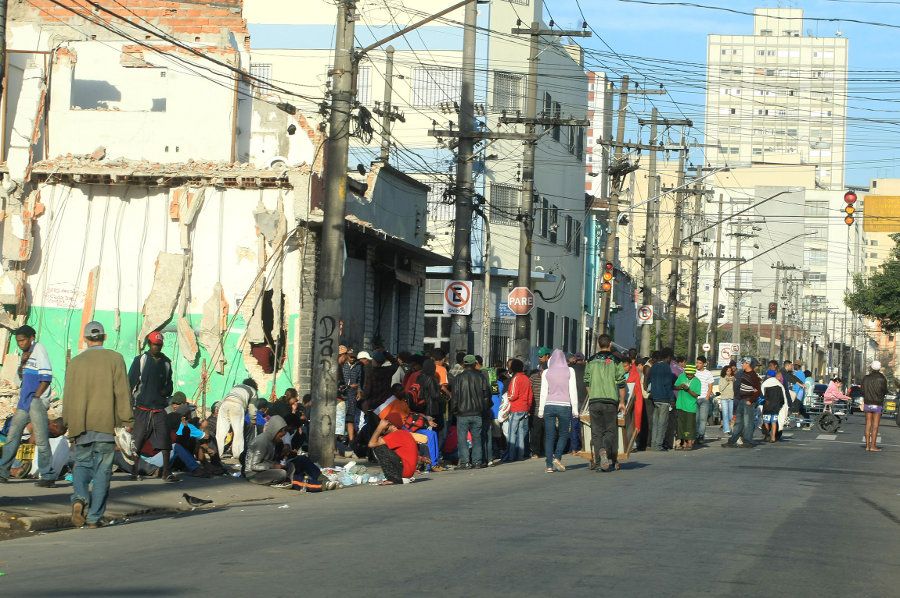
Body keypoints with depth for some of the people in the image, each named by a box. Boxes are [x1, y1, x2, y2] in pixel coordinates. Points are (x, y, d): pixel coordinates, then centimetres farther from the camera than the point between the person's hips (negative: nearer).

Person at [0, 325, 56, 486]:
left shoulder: (39, 350, -9)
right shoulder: (27, 352, 16)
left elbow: (46, 378, -14)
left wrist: (35, 398, -12)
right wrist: (22, 363, 2)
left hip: (37, 401, -9)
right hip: (24, 403, 9)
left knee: (41, 439, -8)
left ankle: (48, 476, -5)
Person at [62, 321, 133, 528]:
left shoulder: (75, 362, 6)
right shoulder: (114, 359, -1)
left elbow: (68, 396, 10)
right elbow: (122, 392, -5)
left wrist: (70, 425, 18)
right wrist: (127, 421, -1)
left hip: (81, 425, 2)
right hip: (106, 424, -2)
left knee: (81, 464, 14)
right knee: (102, 470, 3)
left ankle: (79, 498, -14)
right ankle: (94, 517, 1)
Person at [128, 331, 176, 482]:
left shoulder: (166, 362, 12)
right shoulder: (140, 360, 1)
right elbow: (130, 383, 0)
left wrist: (166, 391, -2)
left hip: (159, 409, 3)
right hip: (142, 408, -3)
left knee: (165, 440, -5)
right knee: (137, 442, 1)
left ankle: (167, 472, -2)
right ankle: (134, 472, 10)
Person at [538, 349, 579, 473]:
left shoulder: (546, 372, 4)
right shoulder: (569, 371, 1)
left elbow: (543, 392, 4)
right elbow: (573, 391, 0)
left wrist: (541, 410, 8)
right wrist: (575, 408, 4)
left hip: (549, 406, 1)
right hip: (564, 406, -1)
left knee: (549, 436, 4)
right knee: (563, 434, 12)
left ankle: (549, 465, -2)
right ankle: (557, 457, -8)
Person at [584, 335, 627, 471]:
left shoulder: (591, 361, 7)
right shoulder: (615, 361, 0)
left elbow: (587, 383, 12)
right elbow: (621, 384, -1)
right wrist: (622, 402, 6)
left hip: (594, 401, 2)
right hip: (610, 401, -2)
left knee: (597, 432, 7)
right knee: (611, 430, 5)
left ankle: (598, 460, 0)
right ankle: (604, 450, -22)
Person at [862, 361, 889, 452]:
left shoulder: (866, 378, 0)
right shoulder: (882, 378, -11)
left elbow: (863, 391, 6)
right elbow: (885, 391, -3)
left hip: (867, 403, 4)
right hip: (877, 405, -4)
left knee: (868, 424, 9)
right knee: (875, 426, -1)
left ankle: (867, 445, 11)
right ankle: (873, 446, -4)